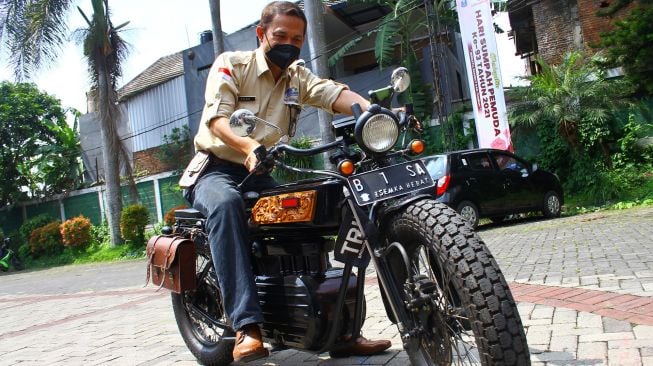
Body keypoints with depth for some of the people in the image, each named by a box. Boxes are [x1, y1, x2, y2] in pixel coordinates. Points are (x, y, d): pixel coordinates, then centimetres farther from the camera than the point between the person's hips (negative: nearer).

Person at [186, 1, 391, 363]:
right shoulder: (231, 63, -1)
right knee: (226, 204, -38)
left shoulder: (298, 76, 12)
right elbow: (217, 117, -19)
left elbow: (336, 94, -9)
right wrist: (248, 147, -41)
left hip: (264, 175, 5)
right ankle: (247, 327, -41)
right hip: (217, 169, -4)